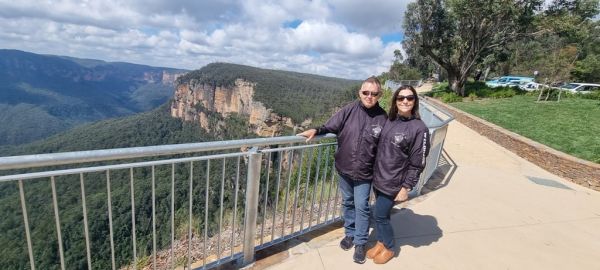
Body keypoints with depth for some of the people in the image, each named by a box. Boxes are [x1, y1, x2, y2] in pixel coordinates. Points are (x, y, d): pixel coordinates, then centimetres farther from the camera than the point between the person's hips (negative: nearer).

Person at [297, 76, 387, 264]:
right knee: (347, 203, 19)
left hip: (364, 172, -2)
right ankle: (350, 233, 41)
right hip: (344, 168, 2)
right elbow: (330, 126, 0)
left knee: (361, 207, 7)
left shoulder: (382, 118, -9)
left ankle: (361, 243, 28)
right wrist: (316, 131, -19)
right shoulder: (350, 110, -8)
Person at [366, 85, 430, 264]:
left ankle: (389, 248, 30)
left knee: (380, 216, 5)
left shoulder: (419, 128, -15)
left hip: (393, 183, -5)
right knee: (381, 214, 18)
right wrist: (375, 173, 13)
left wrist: (406, 187, -12)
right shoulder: (389, 121, 2)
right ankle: (381, 242, 41)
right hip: (378, 178, 5)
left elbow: (417, 163, -13)